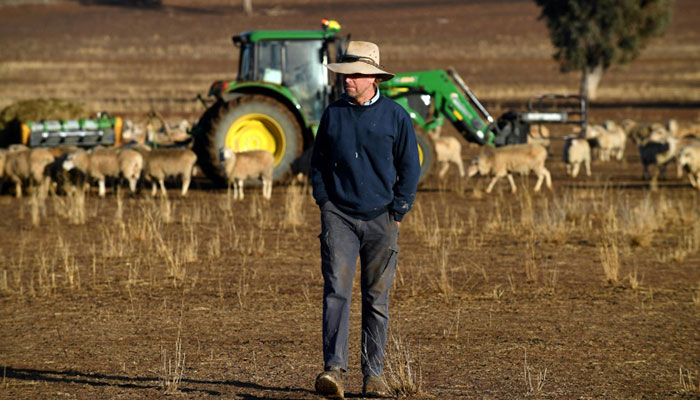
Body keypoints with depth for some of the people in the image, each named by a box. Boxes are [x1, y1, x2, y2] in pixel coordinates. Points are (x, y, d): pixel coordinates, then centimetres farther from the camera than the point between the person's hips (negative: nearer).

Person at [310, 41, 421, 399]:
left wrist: (397, 213, -1)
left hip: (380, 218, 0)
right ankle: (333, 369, -20)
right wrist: (324, 202, 4)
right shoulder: (333, 114, 7)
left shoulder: (395, 115, 2)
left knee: (377, 299, 4)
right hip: (339, 216, 1)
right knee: (336, 291, -13)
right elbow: (318, 161, 16)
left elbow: (410, 168, 6)